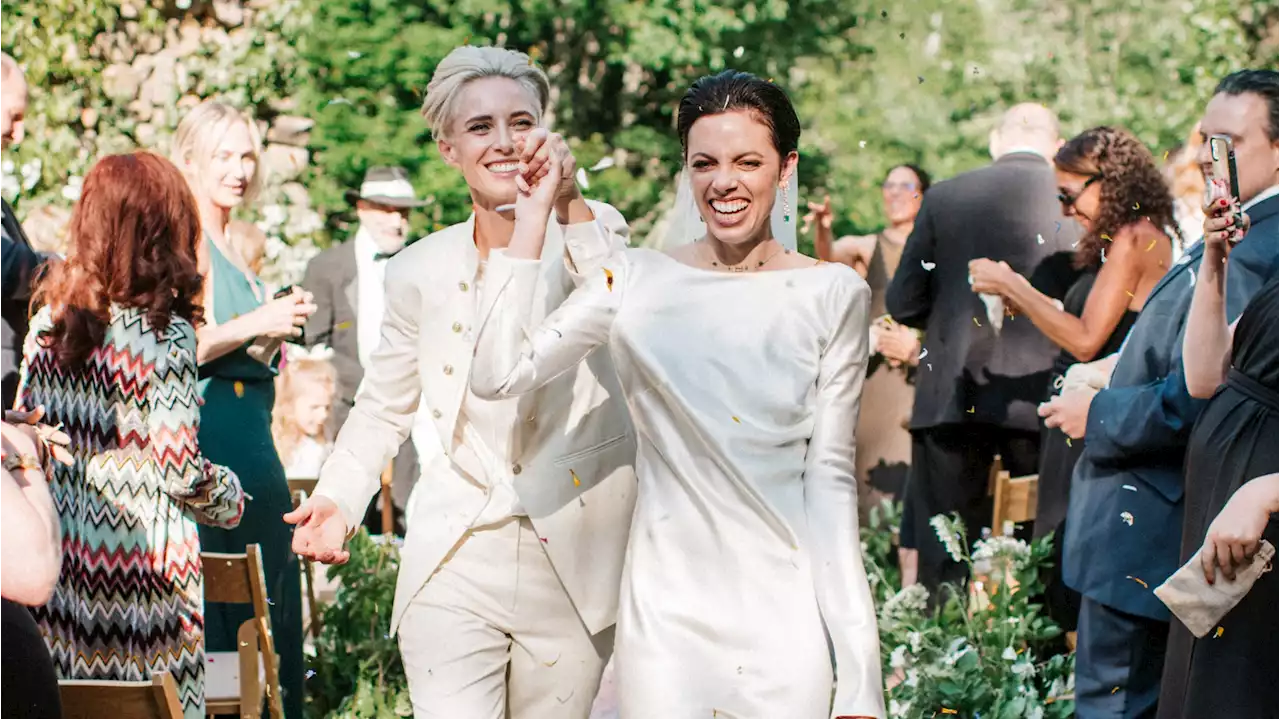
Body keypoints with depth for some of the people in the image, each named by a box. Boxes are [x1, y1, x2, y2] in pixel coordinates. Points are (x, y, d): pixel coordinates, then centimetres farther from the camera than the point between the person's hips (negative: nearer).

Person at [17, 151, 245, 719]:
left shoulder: (47, 323, 5)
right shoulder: (164, 331, -11)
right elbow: (177, 468, -13)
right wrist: (228, 496, 6)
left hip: (59, 560, 6)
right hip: (144, 562, -6)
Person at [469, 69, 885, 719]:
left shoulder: (832, 296, 1)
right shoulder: (638, 282, 4)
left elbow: (830, 473, -1)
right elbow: (498, 373, -5)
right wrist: (533, 215, -2)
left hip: (784, 616, -1)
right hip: (663, 610, 1)